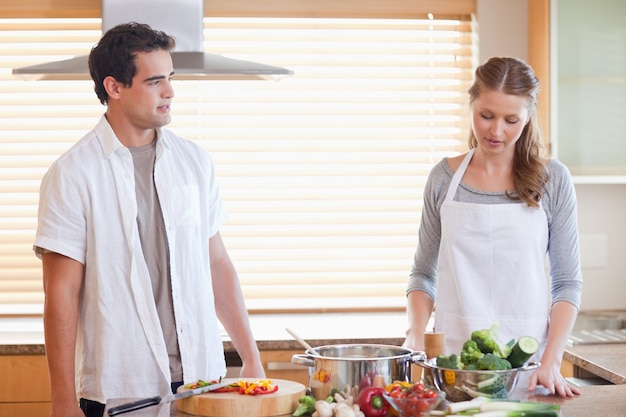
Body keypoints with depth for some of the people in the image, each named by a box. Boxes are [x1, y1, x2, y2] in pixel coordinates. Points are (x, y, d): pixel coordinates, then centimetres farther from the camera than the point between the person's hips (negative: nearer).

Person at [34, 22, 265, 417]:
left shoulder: (194, 160, 7)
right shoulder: (71, 175, -7)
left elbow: (217, 265, 10)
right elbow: (62, 294, -7)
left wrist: (252, 359, 7)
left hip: (202, 379, 4)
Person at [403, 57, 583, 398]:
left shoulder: (552, 180, 0)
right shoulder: (444, 178, 4)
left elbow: (567, 281, 1)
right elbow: (424, 273, 9)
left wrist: (551, 362, -10)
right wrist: (416, 338, -6)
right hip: (452, 356, 1)